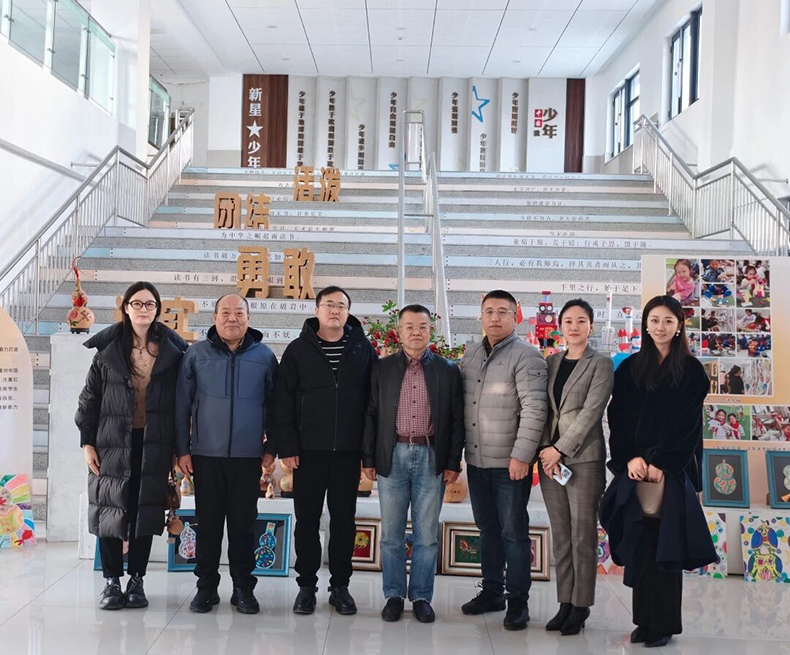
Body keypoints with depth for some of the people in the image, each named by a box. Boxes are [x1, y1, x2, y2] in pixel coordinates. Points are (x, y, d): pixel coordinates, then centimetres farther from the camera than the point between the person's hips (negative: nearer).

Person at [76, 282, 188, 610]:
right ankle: (112, 582, 13)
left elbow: (181, 400, 5)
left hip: (154, 445, 0)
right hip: (112, 444, 0)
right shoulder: (108, 349, 2)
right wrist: (87, 442, -1)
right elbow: (90, 398, 5)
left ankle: (136, 581, 16)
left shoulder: (172, 350, 3)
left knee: (146, 511, 4)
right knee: (111, 510, 1)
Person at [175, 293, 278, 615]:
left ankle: (243, 587, 17)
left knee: (243, 525, 6)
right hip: (206, 455, 0)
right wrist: (182, 449, 0)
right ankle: (206, 586, 18)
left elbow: (273, 405, 9)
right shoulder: (197, 353, 2)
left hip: (248, 456, 0)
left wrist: (272, 449, 5)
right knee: (208, 524, 6)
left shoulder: (264, 356, 3)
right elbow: (183, 404, 4)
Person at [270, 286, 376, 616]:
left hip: (348, 452, 1)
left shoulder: (363, 350, 4)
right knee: (307, 520, 6)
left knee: (344, 520, 8)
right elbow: (282, 402, 1)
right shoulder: (298, 350, 3)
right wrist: (286, 447, -6)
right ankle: (306, 586, 18)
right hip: (309, 450, 0)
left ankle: (340, 586, 19)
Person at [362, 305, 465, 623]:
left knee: (427, 534, 5)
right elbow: (371, 415, 6)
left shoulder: (448, 370, 5)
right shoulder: (382, 369, 6)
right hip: (392, 456, 1)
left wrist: (453, 462, -1)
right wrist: (368, 459, 1)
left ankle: (421, 597, 16)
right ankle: (393, 595, 17)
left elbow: (456, 419, 5)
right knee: (391, 533, 6)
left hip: (431, 458, 0)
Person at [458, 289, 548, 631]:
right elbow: (461, 401, 16)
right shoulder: (471, 353, 10)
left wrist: (521, 455, -20)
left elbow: (535, 409, -17)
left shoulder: (526, 356, -11)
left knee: (513, 532, 1)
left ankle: (517, 601, 12)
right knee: (487, 529, 16)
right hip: (476, 461, 6)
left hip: (510, 463, -6)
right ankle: (491, 591, 29)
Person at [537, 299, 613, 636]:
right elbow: (543, 408, 9)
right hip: (550, 456, 5)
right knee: (560, 535, 8)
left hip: (584, 458, -5)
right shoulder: (552, 362, 12)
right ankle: (565, 603, 15)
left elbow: (591, 411, -11)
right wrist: (545, 447, -6)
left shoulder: (601, 364, -2)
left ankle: (580, 605, 8)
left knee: (583, 534, 0)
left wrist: (561, 449, -14)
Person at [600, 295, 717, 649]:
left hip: (672, 470, -3)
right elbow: (618, 419, 4)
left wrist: (659, 463, -14)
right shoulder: (629, 369, 10)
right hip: (634, 468, 3)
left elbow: (686, 424, -6)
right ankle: (644, 620, 12)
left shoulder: (691, 370, 1)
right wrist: (630, 459, -9)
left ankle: (664, 623, 6)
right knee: (638, 544, 4)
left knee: (665, 545, -2)